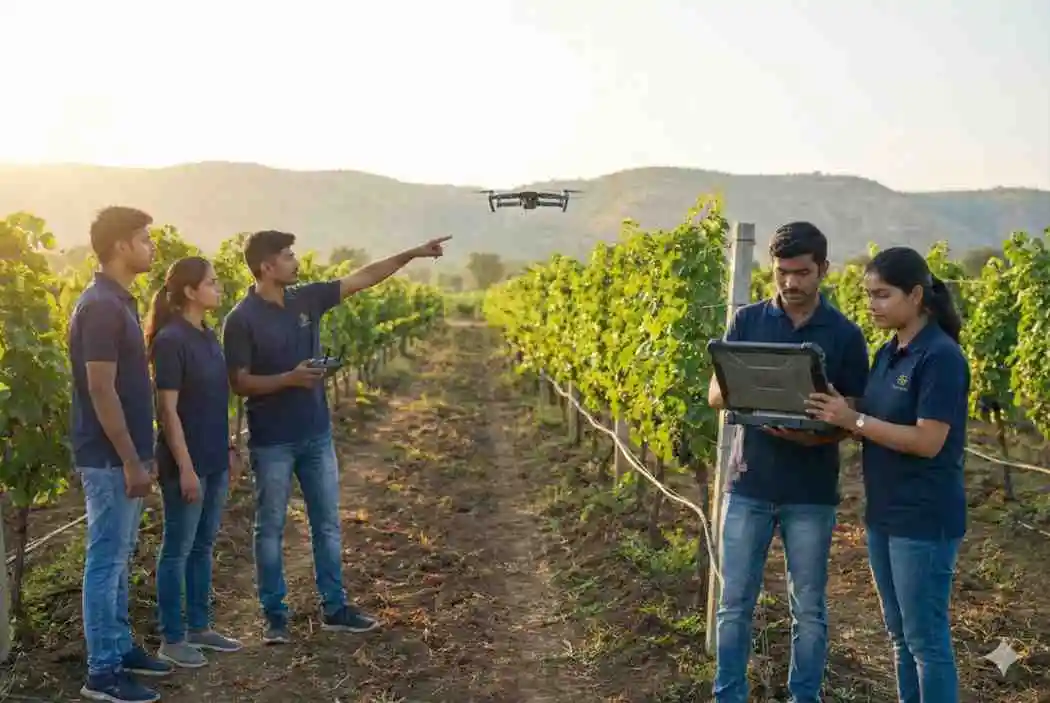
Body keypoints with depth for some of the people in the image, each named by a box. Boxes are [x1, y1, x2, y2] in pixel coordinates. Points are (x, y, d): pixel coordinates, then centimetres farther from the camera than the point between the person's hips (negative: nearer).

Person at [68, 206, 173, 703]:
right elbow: (101, 390, -22)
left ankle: (121, 647, 29)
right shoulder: (101, 306, -19)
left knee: (118, 557, 17)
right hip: (108, 457, -10)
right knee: (105, 559, -1)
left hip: (122, 454, 10)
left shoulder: (119, 302, 11)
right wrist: (131, 460, -20)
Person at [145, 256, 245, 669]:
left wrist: (229, 448, 16)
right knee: (178, 550, 3)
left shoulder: (209, 337, 9)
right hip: (187, 463, -8)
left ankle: (199, 628, 27)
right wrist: (185, 467, -19)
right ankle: (171, 639, 15)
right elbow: (168, 409, -17)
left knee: (202, 546, 16)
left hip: (214, 460, 8)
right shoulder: (171, 340, -16)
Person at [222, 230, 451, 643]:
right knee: (271, 529, 6)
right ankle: (275, 616, 18)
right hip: (272, 441, -6)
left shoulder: (306, 299, 3)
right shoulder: (242, 319, -12)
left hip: (316, 434, 6)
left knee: (327, 524, 11)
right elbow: (238, 383, -12)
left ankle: (334, 609, 22)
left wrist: (413, 253, 6)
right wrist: (288, 379, -25)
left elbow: (362, 278, 7)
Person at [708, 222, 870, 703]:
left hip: (812, 494, -1)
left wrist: (816, 436, -21)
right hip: (749, 485, 1)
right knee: (735, 603, 7)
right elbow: (715, 394, 1)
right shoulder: (747, 321, 2)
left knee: (808, 609, 10)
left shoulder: (845, 335, -2)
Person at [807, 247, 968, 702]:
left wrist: (853, 420, -22)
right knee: (900, 635, 17)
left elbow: (928, 442, -21)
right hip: (884, 514, 8)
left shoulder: (941, 356, -16)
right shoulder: (886, 355, 10)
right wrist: (828, 420, -5)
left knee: (926, 639, 2)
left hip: (924, 520, -8)